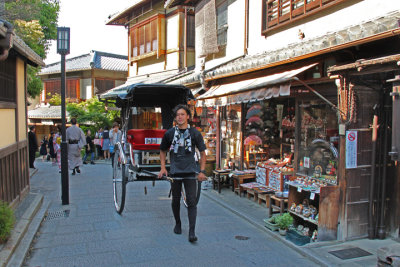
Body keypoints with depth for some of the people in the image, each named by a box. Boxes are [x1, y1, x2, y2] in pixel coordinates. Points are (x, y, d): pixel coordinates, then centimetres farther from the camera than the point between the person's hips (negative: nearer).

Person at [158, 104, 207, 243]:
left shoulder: (195, 133, 0)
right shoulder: (169, 133, 3)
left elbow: (203, 153, 5)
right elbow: (163, 151, 15)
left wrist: (202, 171, -1)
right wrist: (163, 168, 5)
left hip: (190, 172, -1)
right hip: (175, 172, 1)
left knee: (191, 201, -4)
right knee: (176, 200, 12)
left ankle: (191, 232, -1)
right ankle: (177, 224, 35)